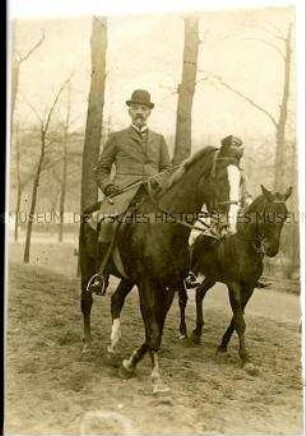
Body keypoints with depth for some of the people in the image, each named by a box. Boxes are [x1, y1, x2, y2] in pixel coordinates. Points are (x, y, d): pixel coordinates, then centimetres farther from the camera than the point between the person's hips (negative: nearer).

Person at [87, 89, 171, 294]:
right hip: (124, 191, -2)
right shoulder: (117, 137, 18)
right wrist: (108, 186, -2)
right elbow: (101, 169, 18)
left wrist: (158, 180, -1)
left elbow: (167, 168, 21)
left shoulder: (159, 139, 24)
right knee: (109, 222, -30)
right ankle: (101, 273, -20)